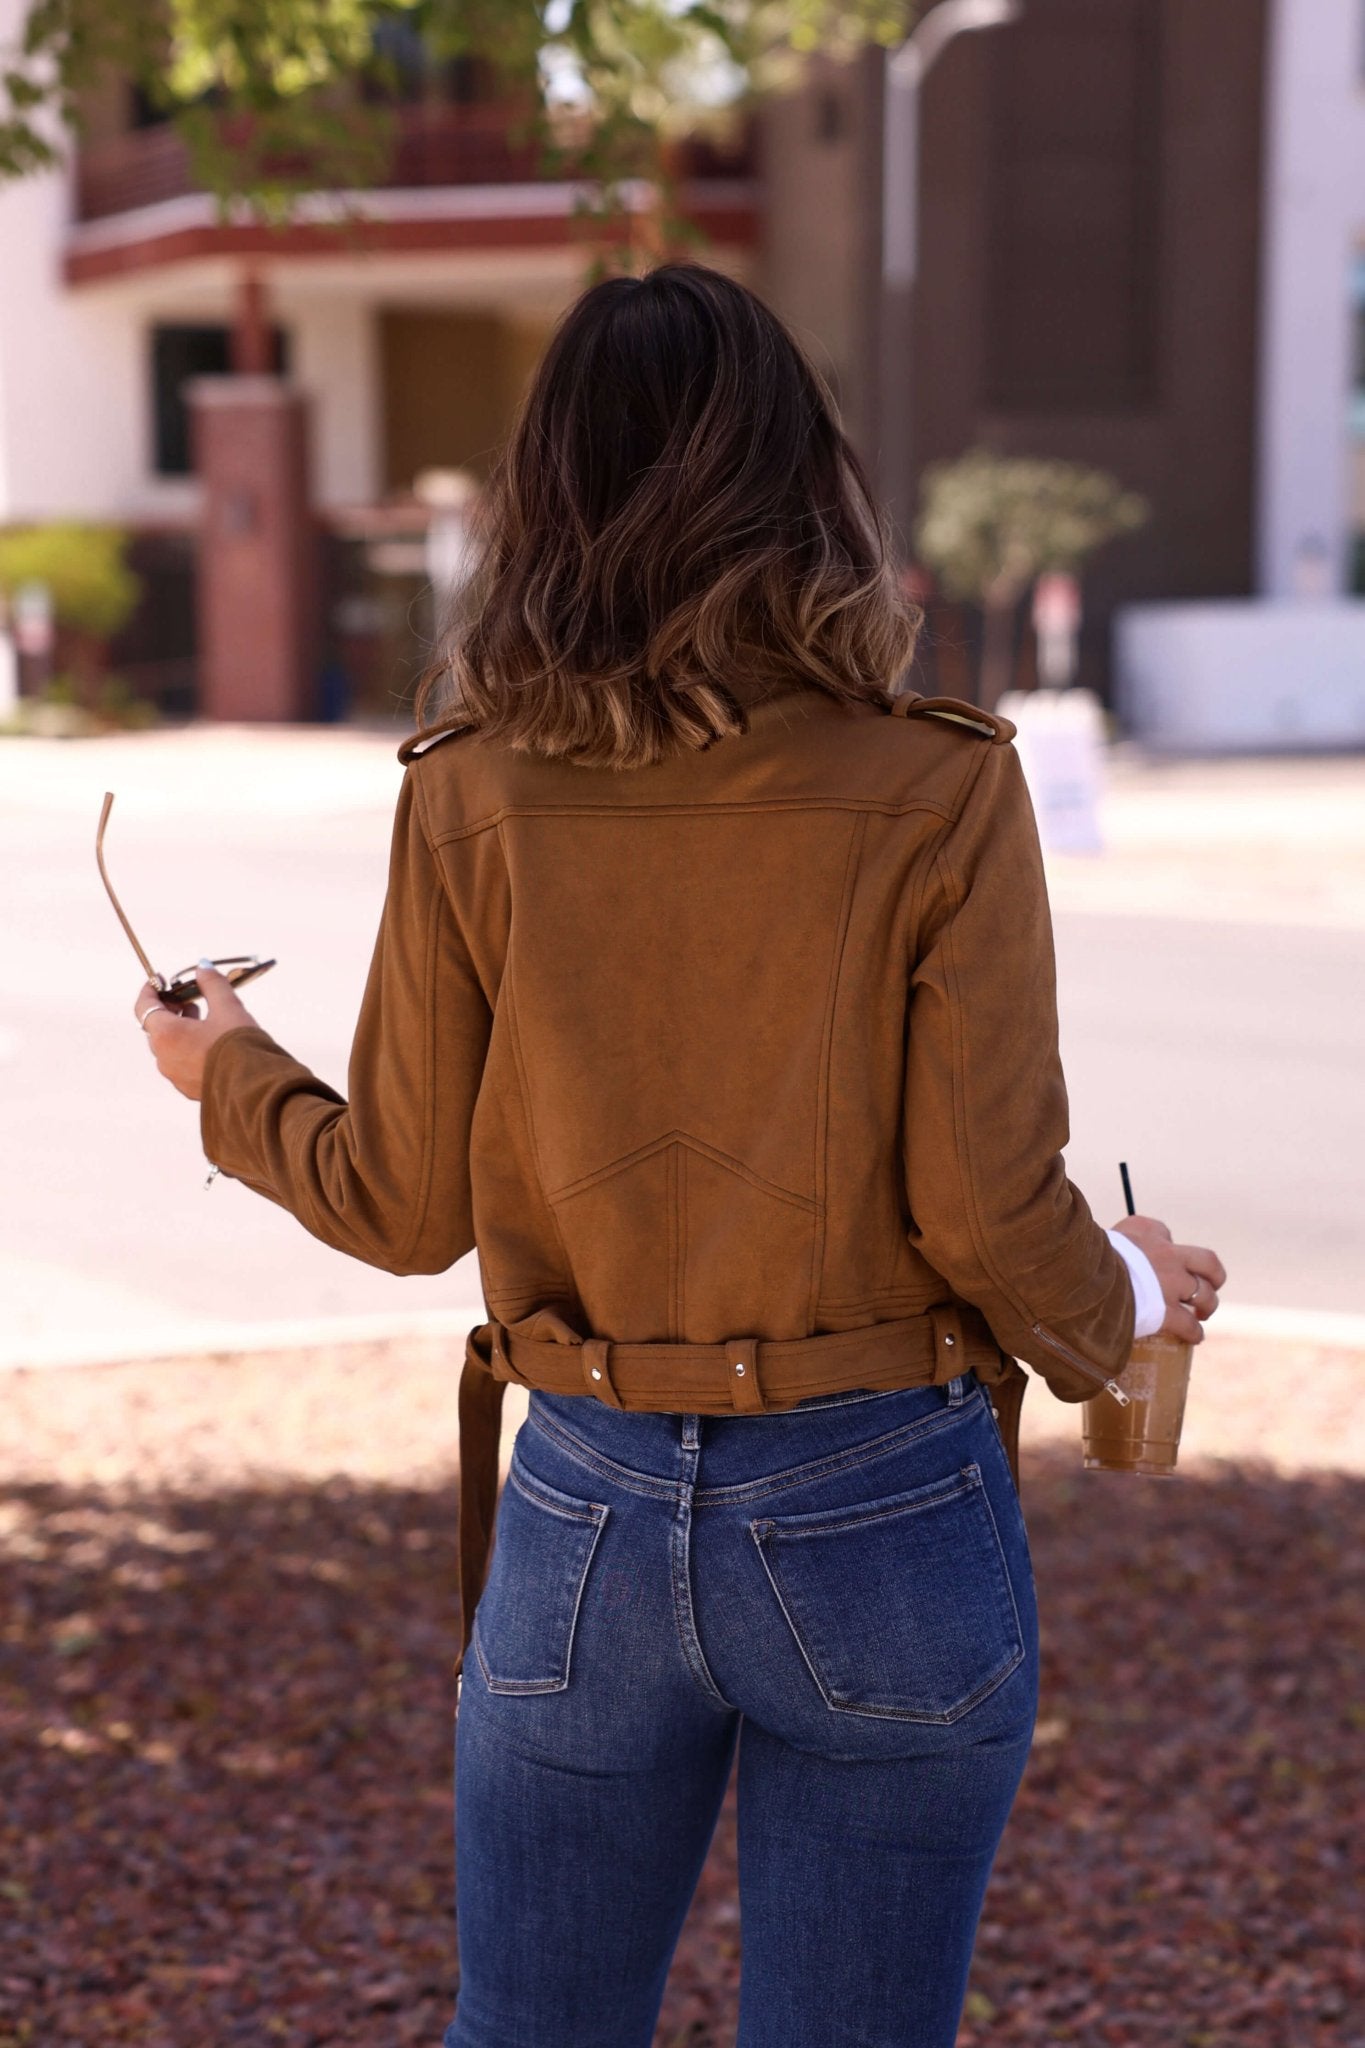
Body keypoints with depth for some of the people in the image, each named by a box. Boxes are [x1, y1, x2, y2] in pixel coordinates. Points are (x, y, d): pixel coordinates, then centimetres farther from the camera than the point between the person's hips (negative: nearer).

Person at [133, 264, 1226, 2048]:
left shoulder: (473, 796, -4)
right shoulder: (939, 790, -10)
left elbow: (406, 1205, 1)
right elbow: (988, 1209, -12)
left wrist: (232, 1077, 21)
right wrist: (1128, 1302, 11)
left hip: (587, 1512, 2)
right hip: (884, 1520, -1)